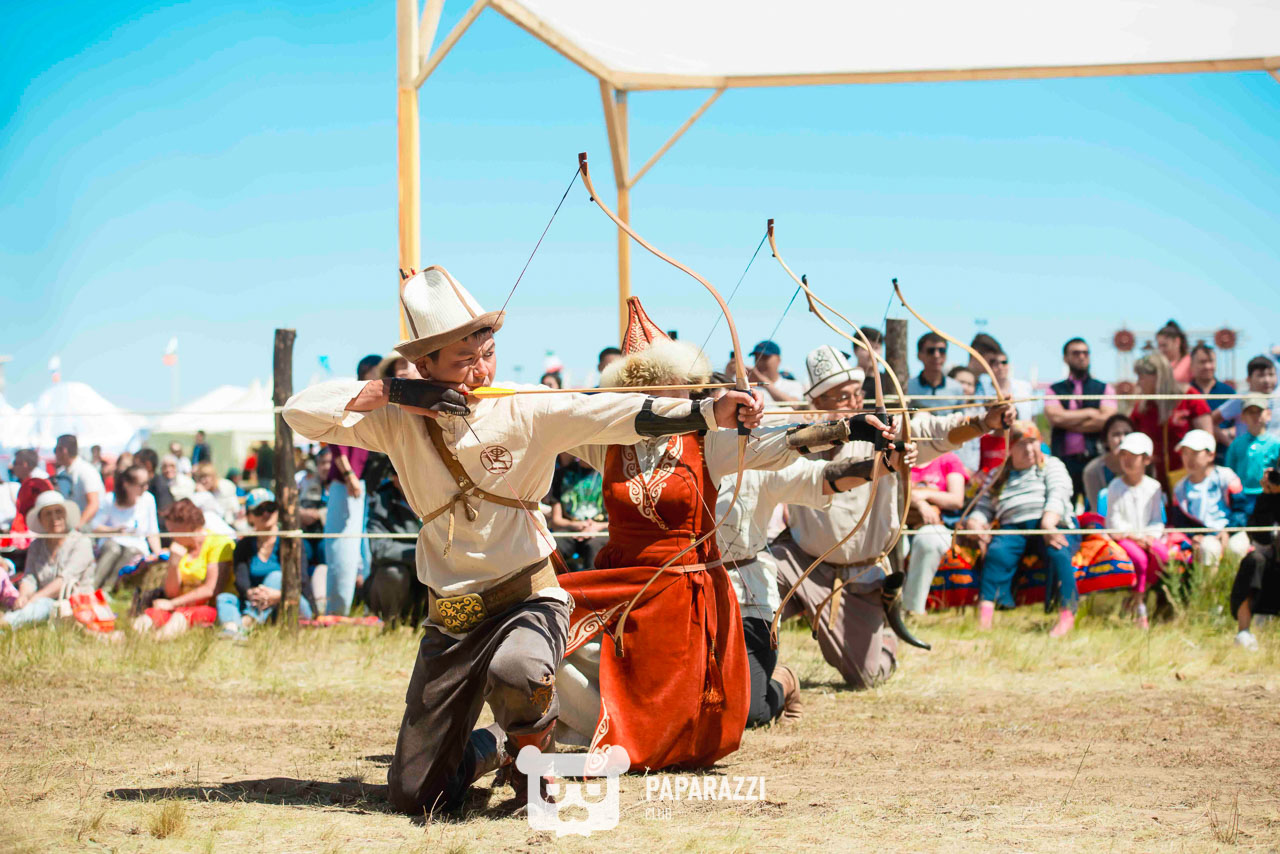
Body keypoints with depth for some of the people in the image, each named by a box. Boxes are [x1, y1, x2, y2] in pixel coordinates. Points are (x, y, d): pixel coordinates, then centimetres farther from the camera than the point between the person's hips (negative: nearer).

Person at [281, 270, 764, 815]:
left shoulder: (524, 412, -10)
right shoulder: (399, 423, -2)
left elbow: (620, 415, -23)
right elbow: (300, 412, -3)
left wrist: (712, 413, -37)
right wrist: (384, 393, -16)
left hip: (528, 601, -3)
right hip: (449, 622, 3)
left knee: (516, 672, -40)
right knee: (414, 794, 2)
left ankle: (532, 749, -2)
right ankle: (490, 748, 38)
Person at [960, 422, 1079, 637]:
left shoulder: (1052, 466, 18)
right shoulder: (998, 477, 26)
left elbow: (1057, 494, 0)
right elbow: (984, 508, 20)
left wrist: (1049, 521, -21)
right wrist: (974, 523, -6)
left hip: (1053, 525, -2)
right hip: (1013, 528, 2)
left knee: (1058, 553, -36)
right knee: (997, 552, -32)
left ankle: (1067, 616, -37)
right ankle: (984, 616, -41)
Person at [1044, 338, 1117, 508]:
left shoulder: (1104, 389, 13)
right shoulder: (1055, 390, 14)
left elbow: (1106, 420, -4)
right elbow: (1055, 417, -6)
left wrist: (1069, 422, -1)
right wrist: (1090, 413, 0)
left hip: (1094, 458, 0)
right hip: (1064, 461, 0)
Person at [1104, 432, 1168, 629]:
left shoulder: (1153, 487, 7)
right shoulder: (1115, 487, 1)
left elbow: (1157, 520, 5)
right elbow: (1114, 520, -4)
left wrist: (1151, 536, -14)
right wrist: (1133, 535, -16)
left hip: (1147, 536, 2)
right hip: (1123, 537, -2)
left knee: (1162, 553, -30)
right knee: (1139, 557, -32)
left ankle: (1140, 595, -11)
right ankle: (1139, 607, -16)